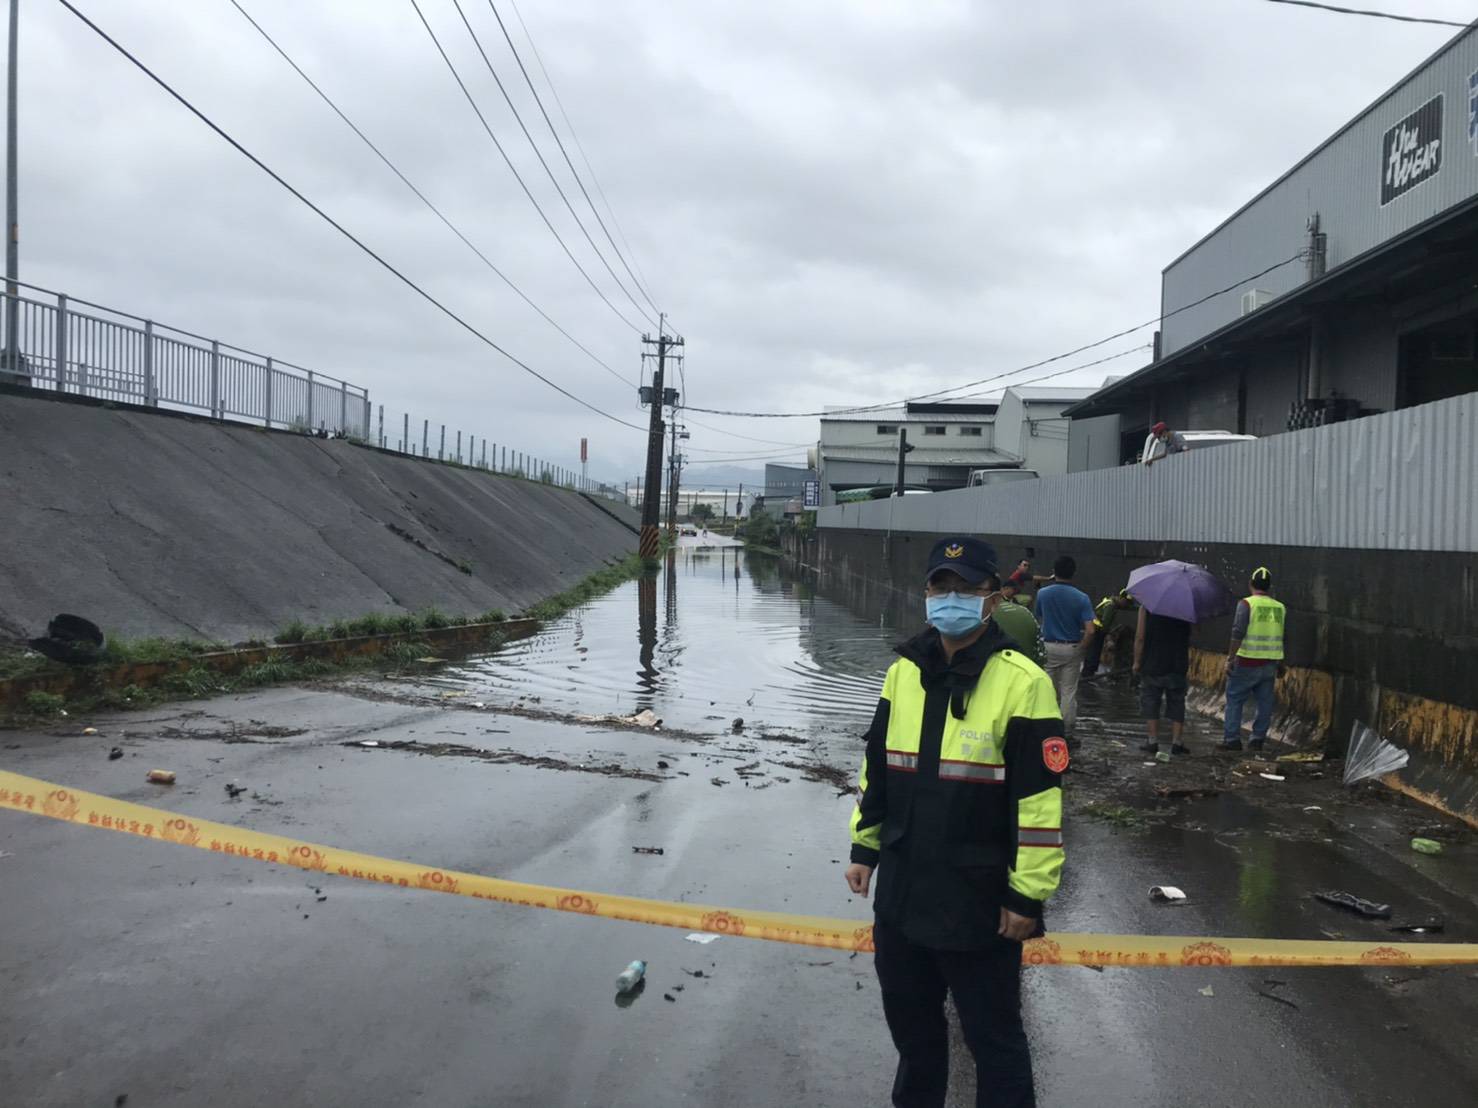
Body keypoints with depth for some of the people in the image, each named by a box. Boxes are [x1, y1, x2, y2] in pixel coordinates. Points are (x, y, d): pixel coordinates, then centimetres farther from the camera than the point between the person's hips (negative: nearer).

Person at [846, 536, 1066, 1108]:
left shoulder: (1021, 681, -16)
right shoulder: (904, 671, 3)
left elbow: (1040, 799, -15)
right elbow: (876, 767, 12)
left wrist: (1027, 895, -13)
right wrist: (864, 847, 14)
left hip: (979, 902, -6)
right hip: (901, 890, 6)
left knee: (993, 1034, 10)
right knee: (909, 1019, 24)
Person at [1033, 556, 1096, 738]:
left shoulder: (1043, 594, -5)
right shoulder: (1081, 598, -10)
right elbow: (1089, 630, -15)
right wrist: (1081, 647, -2)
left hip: (1048, 647, 1)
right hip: (1072, 649, -1)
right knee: (1069, 692, 5)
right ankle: (1067, 734, 9)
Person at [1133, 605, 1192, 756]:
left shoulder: (1147, 607, -6)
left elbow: (1140, 637, -8)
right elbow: (1189, 638, 10)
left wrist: (1137, 662, -1)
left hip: (1152, 665, -2)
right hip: (1178, 666, 2)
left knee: (1150, 703, 6)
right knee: (1176, 704, 10)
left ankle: (1153, 742, 3)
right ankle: (1176, 743, 9)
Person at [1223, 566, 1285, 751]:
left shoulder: (1246, 604, -8)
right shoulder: (1280, 608, 8)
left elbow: (1238, 633, -16)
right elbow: (1283, 639, 13)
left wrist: (1230, 658, -11)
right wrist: (1279, 667, 21)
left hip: (1248, 662, -5)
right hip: (1271, 663, 5)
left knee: (1234, 699, 4)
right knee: (1265, 702, 10)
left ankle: (1232, 738, 2)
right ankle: (1258, 738, 14)